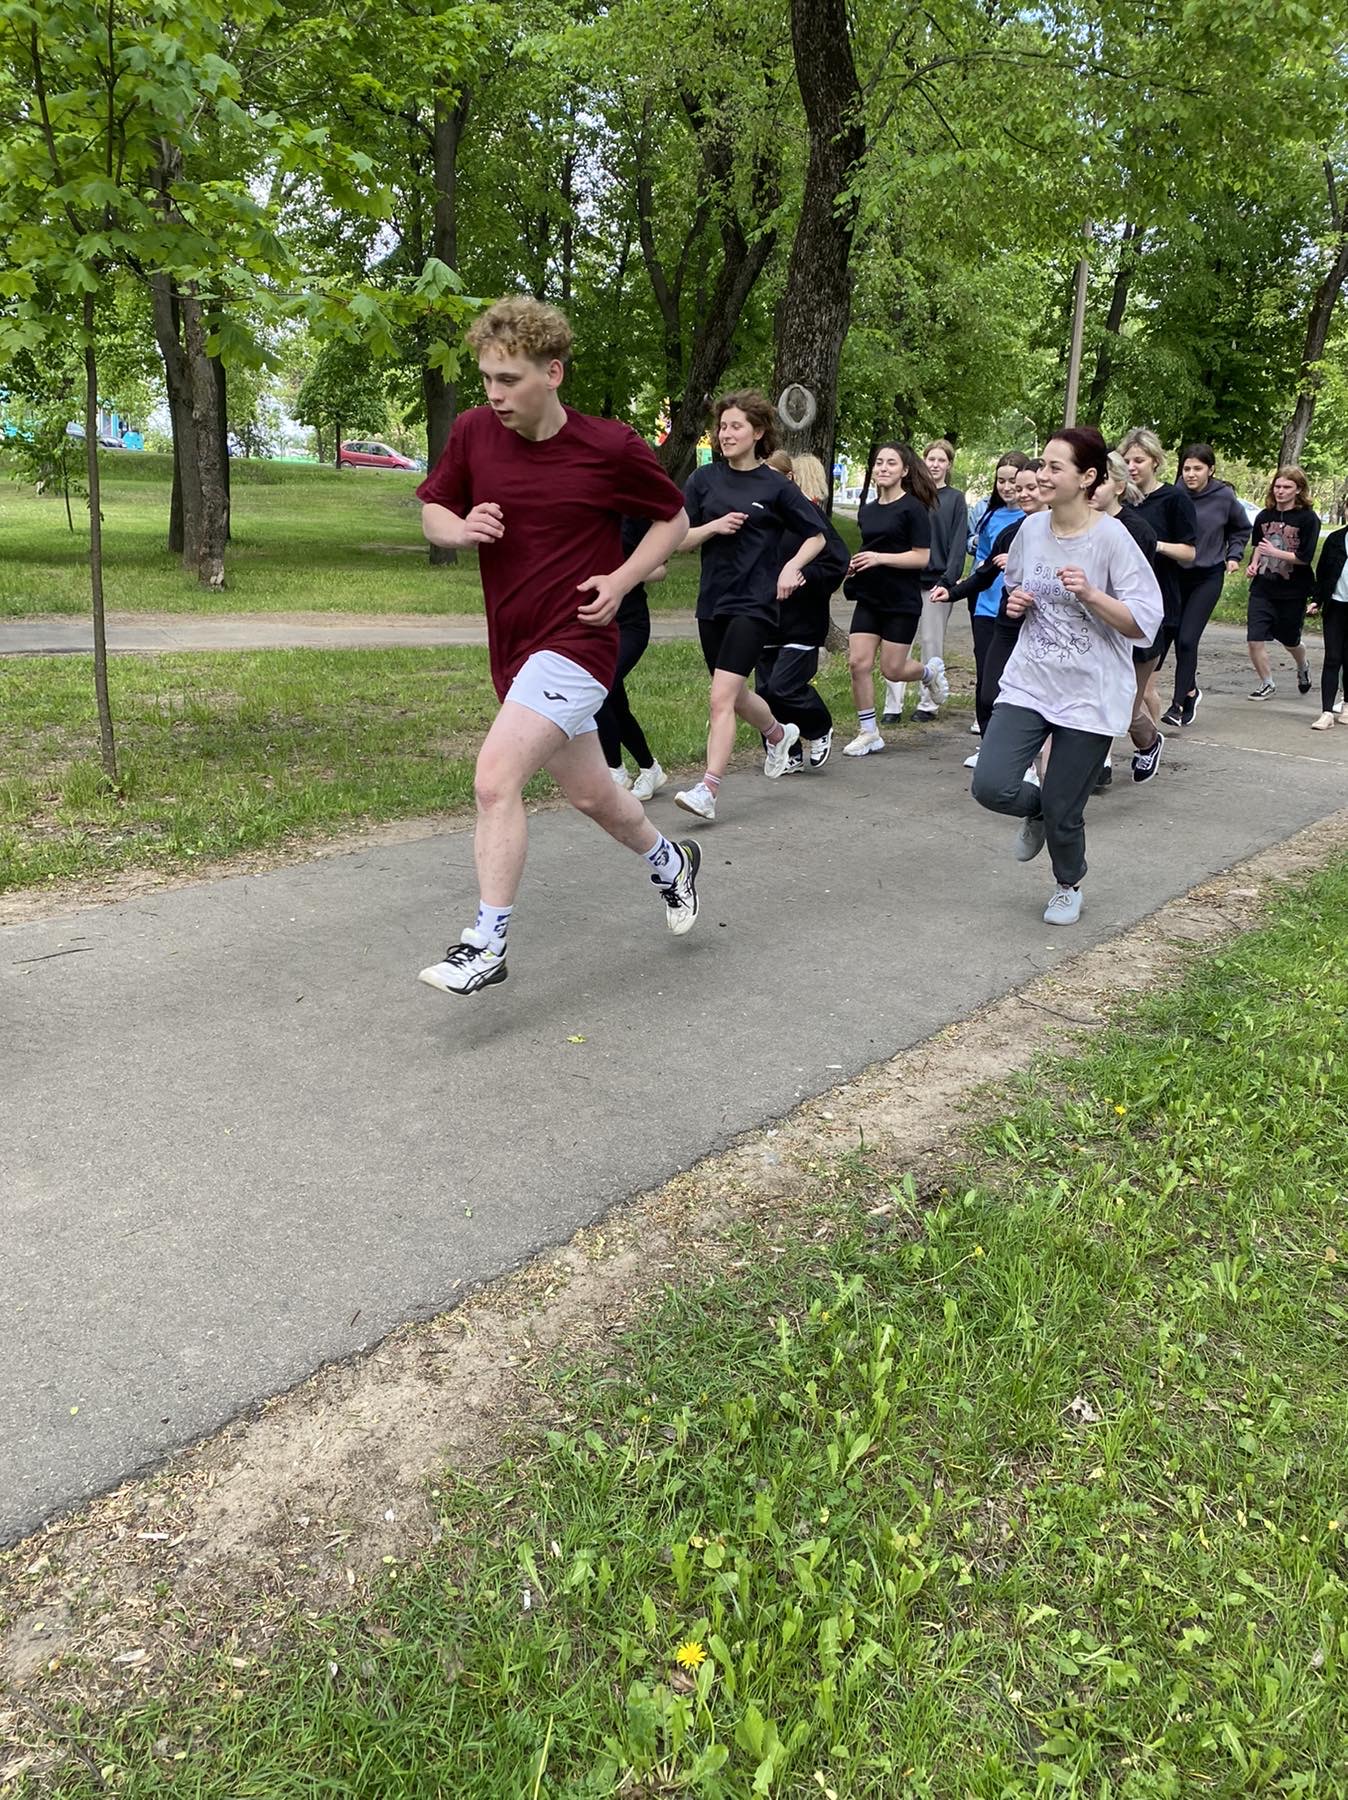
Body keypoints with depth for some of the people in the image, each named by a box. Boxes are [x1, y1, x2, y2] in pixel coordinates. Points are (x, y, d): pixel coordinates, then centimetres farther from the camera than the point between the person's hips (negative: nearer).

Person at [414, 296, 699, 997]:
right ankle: (670, 862, 47)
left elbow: (674, 519, 4)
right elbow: (432, 509, 13)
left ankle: (487, 944, -8)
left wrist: (621, 580, -10)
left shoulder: (611, 447, -10)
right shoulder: (473, 431, 0)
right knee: (591, 793, 19)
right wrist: (462, 529, -11)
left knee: (495, 778, -21)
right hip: (513, 645, 6)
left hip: (575, 641, -6)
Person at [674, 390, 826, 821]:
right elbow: (680, 540, 5)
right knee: (735, 696, 18)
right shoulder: (705, 479, 6)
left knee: (722, 697, -17)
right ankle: (780, 734, 48)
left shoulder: (776, 486, -1)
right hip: (712, 602, 5)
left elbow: (816, 536, 8)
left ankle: (708, 791, -18)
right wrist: (714, 526, -12)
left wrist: (791, 567, -9)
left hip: (754, 603, -5)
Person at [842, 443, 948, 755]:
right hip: (869, 598, 6)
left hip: (902, 602, -6)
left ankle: (930, 671, 33)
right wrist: (855, 564, 5)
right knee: (858, 663, -5)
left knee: (892, 670, -2)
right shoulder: (867, 510, 11)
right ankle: (868, 733, 6)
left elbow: (921, 557, -13)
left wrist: (879, 558, -22)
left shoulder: (913, 508, -9)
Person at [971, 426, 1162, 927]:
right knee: (991, 786, -11)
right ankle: (1036, 811, 26)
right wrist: (1015, 602, -2)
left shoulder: (1111, 538, -14)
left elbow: (1144, 623, -15)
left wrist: (1090, 594, -28)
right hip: (1028, 683, 4)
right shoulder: (1032, 528, 2)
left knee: (1062, 812, 2)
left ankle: (1069, 885, 35)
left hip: (1089, 694, -4)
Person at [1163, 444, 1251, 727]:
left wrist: (1234, 556, 2)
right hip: (1176, 574, 2)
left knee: (1187, 639, -11)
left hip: (1208, 578, -2)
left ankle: (1179, 703, -2)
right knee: (1178, 639, 6)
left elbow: (1242, 529, 12)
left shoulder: (1224, 497, -6)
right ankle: (1191, 691, 29)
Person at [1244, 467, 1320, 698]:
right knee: (1254, 640, -8)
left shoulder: (1308, 518, -9)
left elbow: (1304, 557, -14)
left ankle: (1303, 668, 47)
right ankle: (1266, 684, 12)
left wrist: (1274, 552, -21)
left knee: (1289, 640, 14)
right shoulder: (1264, 517, 4)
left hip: (1292, 592, -3)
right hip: (1262, 589, 3)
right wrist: (1253, 564, 5)